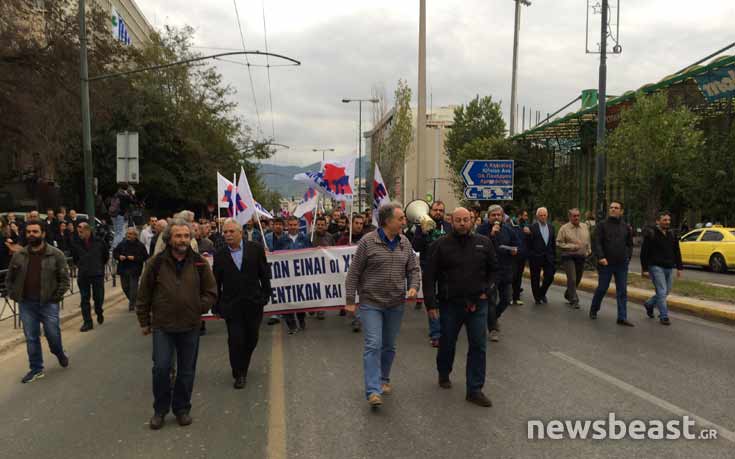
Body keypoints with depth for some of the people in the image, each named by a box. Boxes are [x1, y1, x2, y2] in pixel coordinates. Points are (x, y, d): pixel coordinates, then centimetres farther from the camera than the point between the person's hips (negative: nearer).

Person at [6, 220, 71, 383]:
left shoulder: (55, 254, -6)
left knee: (53, 335, 2)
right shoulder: (19, 255, 3)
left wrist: (57, 296, -9)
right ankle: (36, 369, 21)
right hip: (26, 304, 3)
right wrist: (13, 295, 4)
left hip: (48, 303, -3)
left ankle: (60, 354, 34)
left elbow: (64, 278, -3)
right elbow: (10, 278, 14)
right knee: (31, 338, 8)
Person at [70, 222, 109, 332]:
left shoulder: (99, 242, -7)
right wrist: (79, 266, 14)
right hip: (83, 275, 1)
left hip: (97, 274, -1)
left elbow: (106, 256, 9)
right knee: (84, 299, 2)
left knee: (99, 297, 5)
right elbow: (74, 257, 16)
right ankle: (87, 322, 8)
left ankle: (99, 313, 35)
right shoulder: (76, 243, -3)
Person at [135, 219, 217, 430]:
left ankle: (182, 409, 28)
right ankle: (160, 410, 16)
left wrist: (198, 308, -3)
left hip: (190, 326, 2)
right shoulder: (156, 263, -4)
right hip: (163, 326, -1)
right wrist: (144, 322, 7)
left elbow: (211, 292, 8)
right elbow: (144, 295, 4)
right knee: (161, 368, -6)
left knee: (187, 371, 10)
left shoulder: (199, 263, 0)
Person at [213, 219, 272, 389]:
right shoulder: (219, 255, -1)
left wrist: (265, 296, 0)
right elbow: (216, 283, 5)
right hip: (232, 306, -1)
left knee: (251, 339, 12)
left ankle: (243, 367, 36)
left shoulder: (256, 249, -2)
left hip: (254, 304, 1)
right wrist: (217, 305, 3)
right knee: (236, 340, -3)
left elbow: (264, 274, 2)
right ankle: (239, 374, 14)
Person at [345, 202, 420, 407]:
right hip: (371, 303, -5)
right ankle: (373, 391, -7)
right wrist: (350, 300, -8)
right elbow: (353, 273, -8)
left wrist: (414, 286, -8)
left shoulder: (404, 242, 5)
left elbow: (413, 269, 12)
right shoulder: (368, 241, -11)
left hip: (396, 304, 5)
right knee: (373, 345, -10)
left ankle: (384, 380, 34)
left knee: (389, 346, 15)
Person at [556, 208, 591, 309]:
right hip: (569, 257, -5)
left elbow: (588, 241, 19)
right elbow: (559, 243, -8)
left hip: (581, 257, 5)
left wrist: (588, 251, 7)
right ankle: (574, 300, 0)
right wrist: (572, 246, -15)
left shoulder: (584, 227, 11)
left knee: (578, 279, 12)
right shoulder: (564, 228, -5)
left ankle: (568, 295, 33)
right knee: (572, 279, -9)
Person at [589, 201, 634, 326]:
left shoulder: (626, 227, 11)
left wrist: (628, 257, 8)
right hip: (606, 264, -3)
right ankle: (593, 310, 26)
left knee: (622, 292, 1)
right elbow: (596, 243, -9)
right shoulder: (602, 225, -1)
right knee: (602, 289, 5)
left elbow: (630, 244, 21)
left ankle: (622, 318, 4)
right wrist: (600, 257, -20)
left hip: (622, 264, 3)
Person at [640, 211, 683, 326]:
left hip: (669, 268, 6)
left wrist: (679, 267, 11)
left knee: (666, 292, 12)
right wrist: (644, 269, -13)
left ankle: (649, 304, 35)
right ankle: (664, 317, 0)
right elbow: (644, 253, -9)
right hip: (656, 267, -6)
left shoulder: (671, 234, 12)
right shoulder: (651, 234, -7)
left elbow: (677, 252, 18)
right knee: (662, 292, -9)